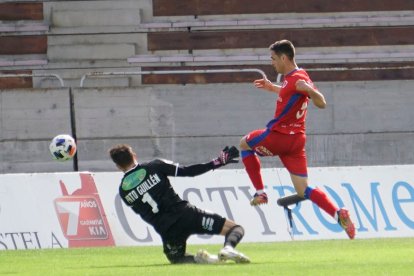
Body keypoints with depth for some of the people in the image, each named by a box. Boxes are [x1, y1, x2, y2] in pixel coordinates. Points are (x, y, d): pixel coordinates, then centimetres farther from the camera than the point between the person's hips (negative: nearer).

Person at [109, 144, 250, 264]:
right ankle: (228, 248, -33)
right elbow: (187, 171, 1)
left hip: (166, 229, 2)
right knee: (236, 229, 3)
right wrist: (216, 163, 8)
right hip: (184, 214, -2)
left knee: (177, 258, 31)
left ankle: (199, 258, -5)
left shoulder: (123, 191, 9)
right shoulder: (155, 166, 3)